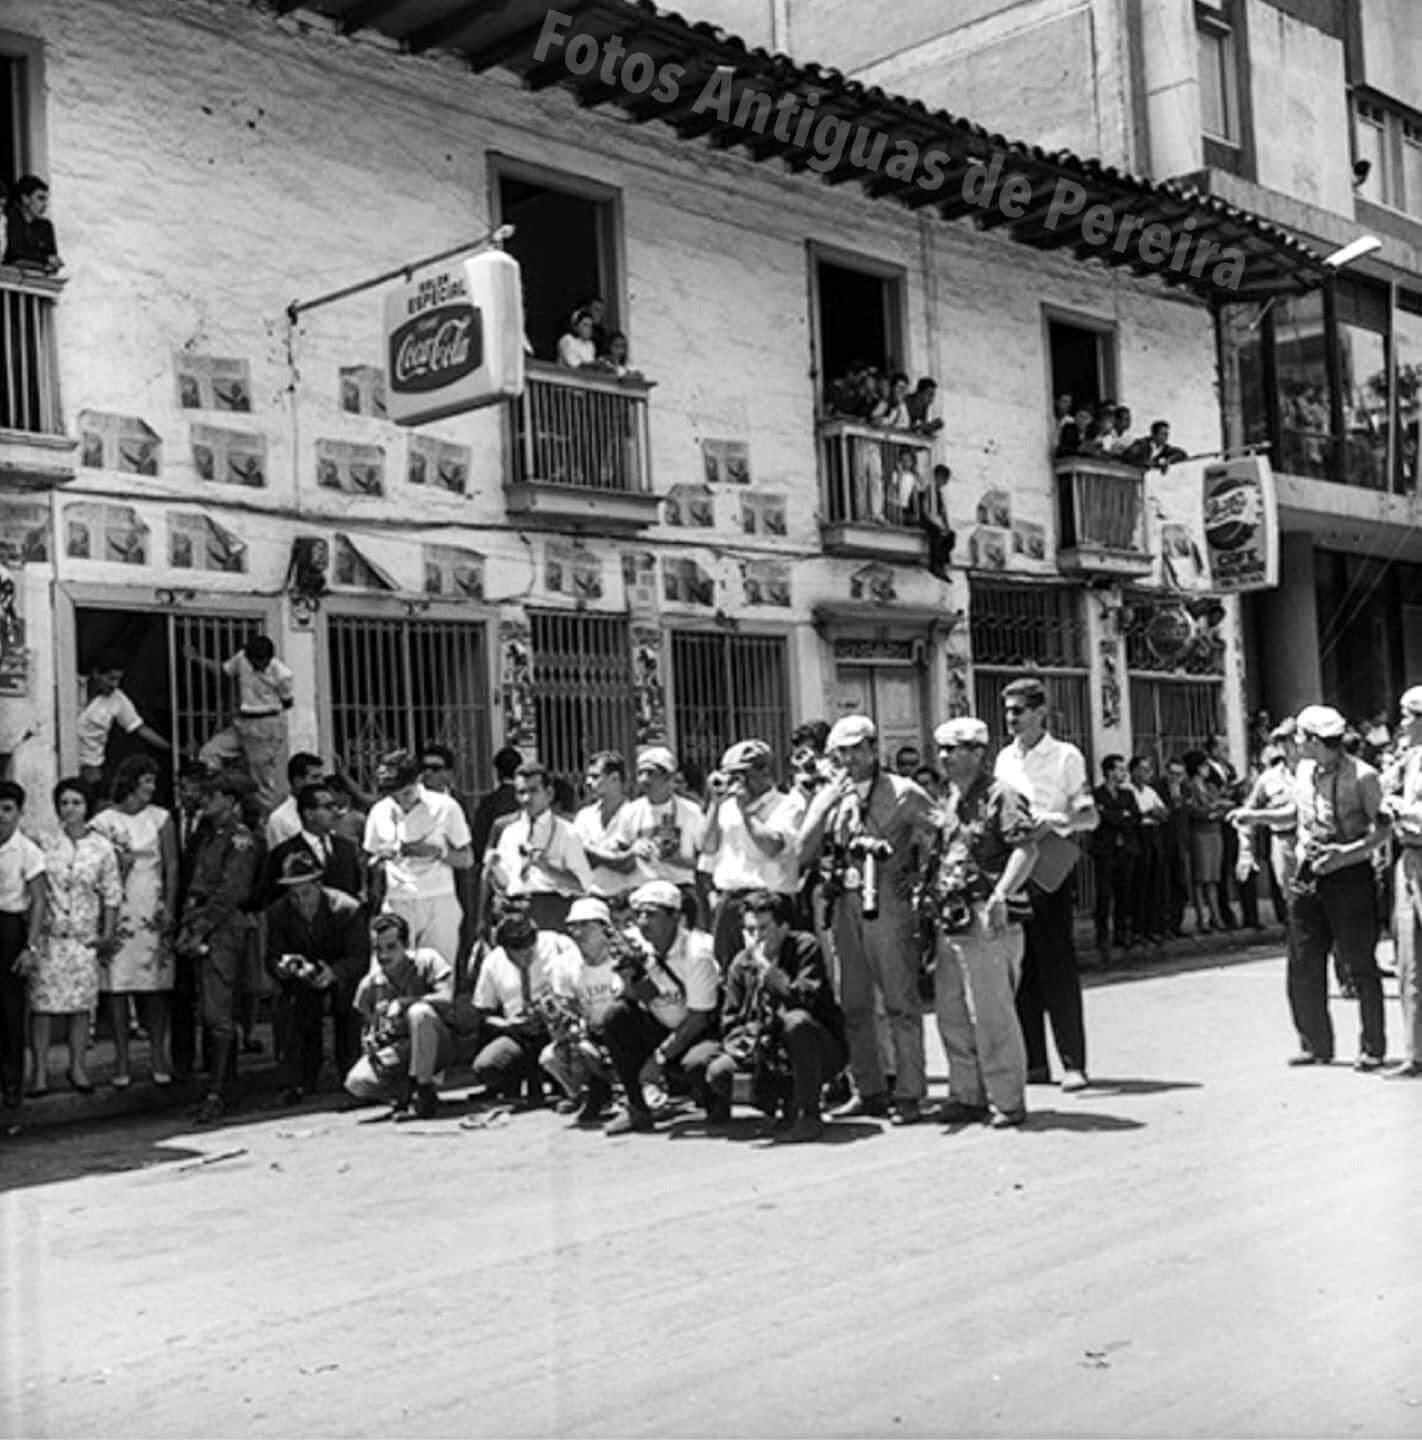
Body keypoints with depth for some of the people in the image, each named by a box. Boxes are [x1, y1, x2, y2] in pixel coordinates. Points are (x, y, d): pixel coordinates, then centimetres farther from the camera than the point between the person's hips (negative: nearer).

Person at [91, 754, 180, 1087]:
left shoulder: (160, 818, 5)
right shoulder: (103, 822, 3)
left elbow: (172, 867, 4)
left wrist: (170, 909, -3)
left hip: (152, 912, 1)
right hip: (115, 911, 0)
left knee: (156, 984, 0)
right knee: (116, 984, -1)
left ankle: (158, 1056, 7)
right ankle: (122, 1060, 4)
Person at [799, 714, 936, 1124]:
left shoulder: (902, 792, 0)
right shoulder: (828, 797, 13)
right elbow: (805, 853, 5)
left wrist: (918, 875, -5)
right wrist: (826, 807, -5)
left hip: (888, 904, -5)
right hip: (844, 905, 5)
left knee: (901, 1003, -5)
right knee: (853, 1005, 9)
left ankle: (909, 1094, -2)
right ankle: (868, 1090, 18)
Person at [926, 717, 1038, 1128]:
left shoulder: (1000, 795, -8)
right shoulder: (950, 801, 18)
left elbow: (1026, 848, -19)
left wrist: (1001, 893, -30)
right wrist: (927, 888, 15)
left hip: (987, 923, -9)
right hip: (949, 921, 9)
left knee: (992, 1016, -5)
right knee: (952, 1017, 12)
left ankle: (1007, 1102, 6)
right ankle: (968, 1096, 23)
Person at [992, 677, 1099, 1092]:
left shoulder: (1065, 756, -2)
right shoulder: (1004, 759, 14)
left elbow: (1090, 817, -5)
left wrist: (1054, 820, -22)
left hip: (1049, 868, -5)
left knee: (1056, 966, -6)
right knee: (1021, 968, 6)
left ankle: (1073, 1063, 0)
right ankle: (1033, 1062, 13)